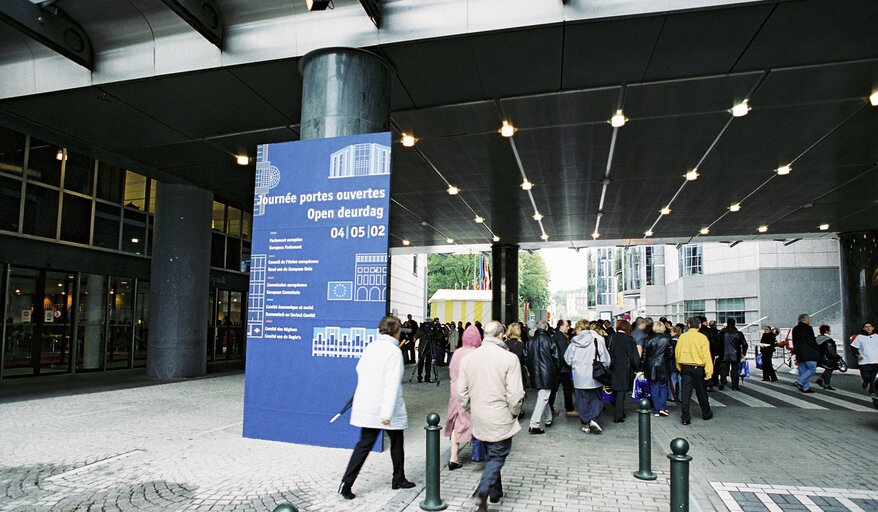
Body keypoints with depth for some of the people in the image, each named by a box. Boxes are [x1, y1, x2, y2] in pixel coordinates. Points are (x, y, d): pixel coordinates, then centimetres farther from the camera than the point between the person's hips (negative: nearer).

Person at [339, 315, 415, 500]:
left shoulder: (371, 346, 3)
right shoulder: (394, 351, -18)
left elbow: (360, 369, 14)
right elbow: (392, 384, -22)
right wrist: (387, 413, -22)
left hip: (365, 405, 6)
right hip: (385, 406, -6)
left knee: (364, 443, 11)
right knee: (396, 442, 15)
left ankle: (346, 483, 4)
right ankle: (398, 480, 30)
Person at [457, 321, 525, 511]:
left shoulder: (468, 358, 0)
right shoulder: (509, 358, -14)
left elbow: (461, 392, 4)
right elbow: (515, 393, -15)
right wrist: (514, 413, 2)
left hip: (479, 419, 5)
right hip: (500, 420, -5)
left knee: (490, 455, 21)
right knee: (497, 456, 6)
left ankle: (495, 492, 32)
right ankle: (482, 492, -11)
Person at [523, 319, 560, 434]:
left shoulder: (530, 342, 4)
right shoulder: (549, 341, -10)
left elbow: (526, 358, 8)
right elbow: (556, 358, -5)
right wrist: (556, 371, 11)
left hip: (535, 374, 6)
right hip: (547, 374, -6)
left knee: (542, 397, 21)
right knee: (543, 398, -5)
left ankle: (547, 419, 32)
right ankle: (534, 425, -11)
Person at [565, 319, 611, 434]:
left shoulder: (574, 342, -3)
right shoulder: (597, 339, -5)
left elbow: (568, 359, 4)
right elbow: (606, 358, -1)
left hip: (579, 376, 0)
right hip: (594, 377, 0)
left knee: (582, 399, 9)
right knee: (596, 398, 12)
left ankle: (586, 424, 13)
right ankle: (594, 419, -5)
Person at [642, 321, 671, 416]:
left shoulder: (648, 339, -3)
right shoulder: (667, 338, -6)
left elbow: (644, 354, 0)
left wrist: (642, 368, 6)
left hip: (650, 367, 1)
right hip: (663, 366, -1)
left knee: (654, 388, 7)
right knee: (663, 387, 12)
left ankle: (656, 410, 9)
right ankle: (662, 408, 1)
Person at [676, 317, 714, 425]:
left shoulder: (682, 337, 2)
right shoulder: (702, 337, -9)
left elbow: (677, 353, 8)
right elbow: (706, 355, -12)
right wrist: (709, 371, -11)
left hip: (684, 367, 2)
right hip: (697, 368, -2)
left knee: (685, 393, 3)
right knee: (701, 392, 14)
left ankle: (685, 418, 2)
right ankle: (706, 414, 32)